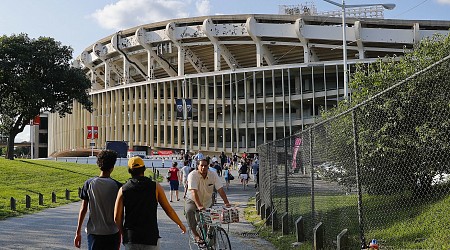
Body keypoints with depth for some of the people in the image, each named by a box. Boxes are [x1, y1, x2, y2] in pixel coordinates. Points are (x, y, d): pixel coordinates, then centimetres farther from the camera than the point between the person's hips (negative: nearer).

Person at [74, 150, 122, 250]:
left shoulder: (89, 184, -3)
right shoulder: (117, 186, -6)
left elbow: (83, 210, -1)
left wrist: (78, 232, 7)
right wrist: (120, 233, 9)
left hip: (93, 232, 1)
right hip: (112, 233, 0)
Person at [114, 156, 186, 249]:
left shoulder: (123, 189, 0)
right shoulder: (155, 187, -2)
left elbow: (117, 217, 0)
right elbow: (169, 210, 2)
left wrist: (123, 232, 16)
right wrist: (180, 224, 17)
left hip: (130, 238, 2)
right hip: (151, 237, -1)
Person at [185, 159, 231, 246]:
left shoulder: (213, 175, -11)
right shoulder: (193, 175, -22)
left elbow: (220, 189, -15)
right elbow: (194, 192, -31)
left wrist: (226, 203, -27)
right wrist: (199, 206, -43)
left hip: (207, 202, 4)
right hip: (193, 200, -4)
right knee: (189, 211, -33)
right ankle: (196, 235, -28)